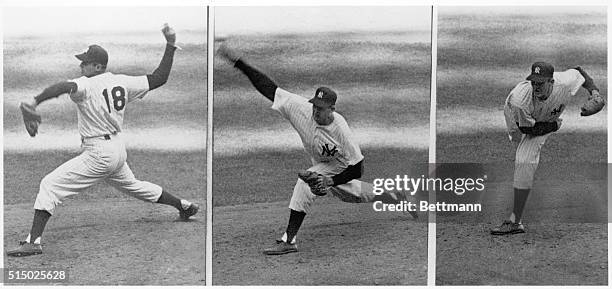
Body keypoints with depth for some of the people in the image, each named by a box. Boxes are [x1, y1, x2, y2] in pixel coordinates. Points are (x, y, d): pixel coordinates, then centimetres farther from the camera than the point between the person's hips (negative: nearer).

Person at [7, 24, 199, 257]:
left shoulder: (87, 85, -17)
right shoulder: (122, 82, 3)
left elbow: (65, 87, -38)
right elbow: (159, 78, 6)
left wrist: (35, 102, -48)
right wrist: (170, 45, 10)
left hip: (98, 154, -8)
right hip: (118, 148, 9)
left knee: (50, 185, -9)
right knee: (132, 185, 33)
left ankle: (34, 241, -20)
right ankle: (184, 205, 44)